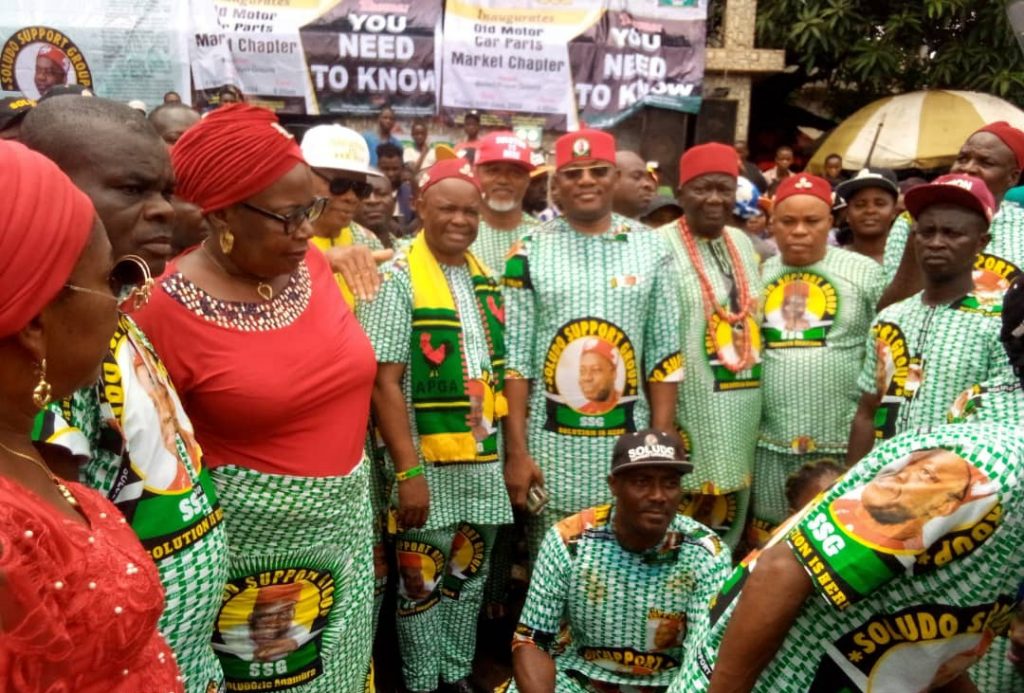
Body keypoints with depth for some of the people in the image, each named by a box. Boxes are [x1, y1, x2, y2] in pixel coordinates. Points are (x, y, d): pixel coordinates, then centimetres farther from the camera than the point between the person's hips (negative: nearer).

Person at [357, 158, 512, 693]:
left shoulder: (486, 279, 8)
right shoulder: (397, 279, -11)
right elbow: (384, 383, -16)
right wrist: (408, 471, -19)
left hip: (484, 460, 6)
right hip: (427, 464, -6)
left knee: (469, 574, 18)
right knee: (422, 582, 9)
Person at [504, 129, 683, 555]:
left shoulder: (650, 249, 3)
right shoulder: (530, 253, -2)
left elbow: (664, 355, 4)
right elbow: (514, 358, -2)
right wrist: (517, 452, -6)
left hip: (628, 448, 2)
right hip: (550, 449, -1)